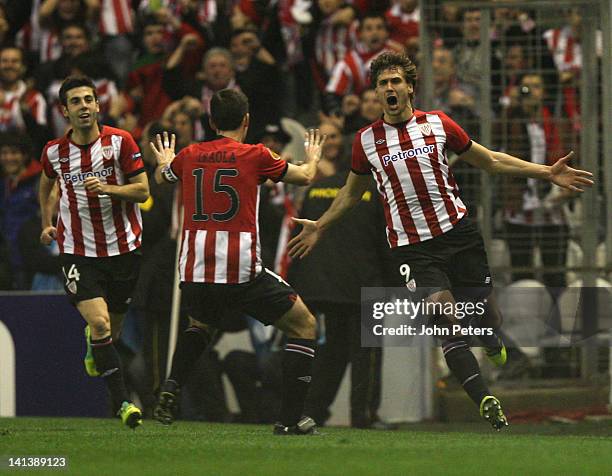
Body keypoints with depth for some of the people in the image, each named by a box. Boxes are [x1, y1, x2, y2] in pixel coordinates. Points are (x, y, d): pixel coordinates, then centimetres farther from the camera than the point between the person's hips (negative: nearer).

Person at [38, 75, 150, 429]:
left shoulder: (120, 141, -7)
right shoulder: (55, 151, -1)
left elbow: (143, 190, -7)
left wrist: (108, 188, -22)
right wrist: (47, 223, 15)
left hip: (123, 247, 0)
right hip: (78, 250, 0)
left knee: (112, 330, 11)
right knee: (99, 323, -19)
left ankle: (93, 345, 50)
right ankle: (123, 402, -12)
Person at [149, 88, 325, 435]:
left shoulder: (190, 156, 9)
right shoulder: (255, 156, -2)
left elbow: (161, 178, 33)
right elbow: (305, 176, 15)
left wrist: (164, 160, 57)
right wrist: (314, 156, 38)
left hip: (194, 274, 5)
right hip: (242, 273, -5)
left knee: (200, 325, 36)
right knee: (304, 326, 11)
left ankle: (170, 393, 15)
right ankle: (290, 419, 3)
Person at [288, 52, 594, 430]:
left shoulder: (438, 124, 4)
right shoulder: (367, 140, 5)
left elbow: (489, 160, 12)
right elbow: (353, 191, 23)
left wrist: (547, 172, 7)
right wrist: (319, 227, 20)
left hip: (457, 230, 1)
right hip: (410, 246, -1)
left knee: (485, 309, 5)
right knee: (446, 316, -18)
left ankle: (495, 346, 44)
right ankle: (485, 402, -18)